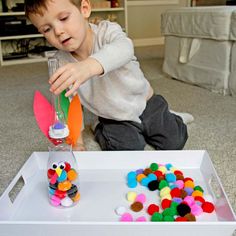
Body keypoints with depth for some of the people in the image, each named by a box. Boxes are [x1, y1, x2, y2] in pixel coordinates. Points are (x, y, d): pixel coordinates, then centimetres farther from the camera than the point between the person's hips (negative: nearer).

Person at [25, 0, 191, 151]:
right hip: (114, 120, 1)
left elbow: (124, 48, -48)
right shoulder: (60, 63, -14)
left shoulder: (107, 31, -24)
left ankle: (166, 118, 30)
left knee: (174, 142, -1)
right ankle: (101, 132, 10)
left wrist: (89, 66, -67)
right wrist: (76, 139, -9)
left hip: (145, 103, -1)